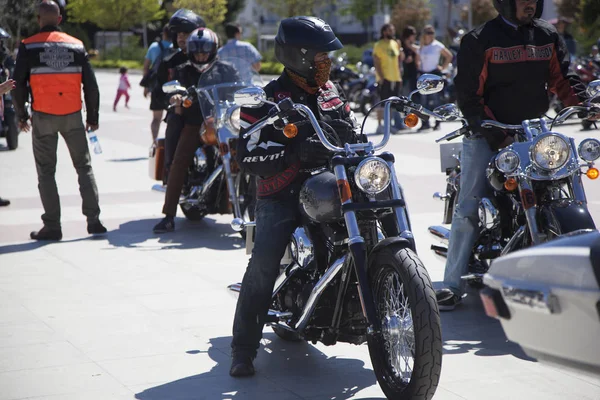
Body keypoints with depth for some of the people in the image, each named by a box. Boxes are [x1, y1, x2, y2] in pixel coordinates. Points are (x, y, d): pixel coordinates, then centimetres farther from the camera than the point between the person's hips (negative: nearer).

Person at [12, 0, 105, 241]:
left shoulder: (28, 47, -4)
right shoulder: (76, 46, 3)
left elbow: (19, 84, -4)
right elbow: (90, 84, 4)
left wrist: (21, 115, 8)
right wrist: (93, 116, 13)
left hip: (43, 117, -2)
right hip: (73, 116, 2)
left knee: (46, 172, 6)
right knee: (84, 167, 13)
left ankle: (52, 226, 4)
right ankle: (93, 220, 8)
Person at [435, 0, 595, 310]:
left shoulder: (548, 36, 10)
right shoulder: (479, 40, -6)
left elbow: (562, 78, 13)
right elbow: (468, 94, -8)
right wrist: (496, 136, -17)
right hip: (485, 135, -5)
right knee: (469, 208, -10)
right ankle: (453, 284, -7)